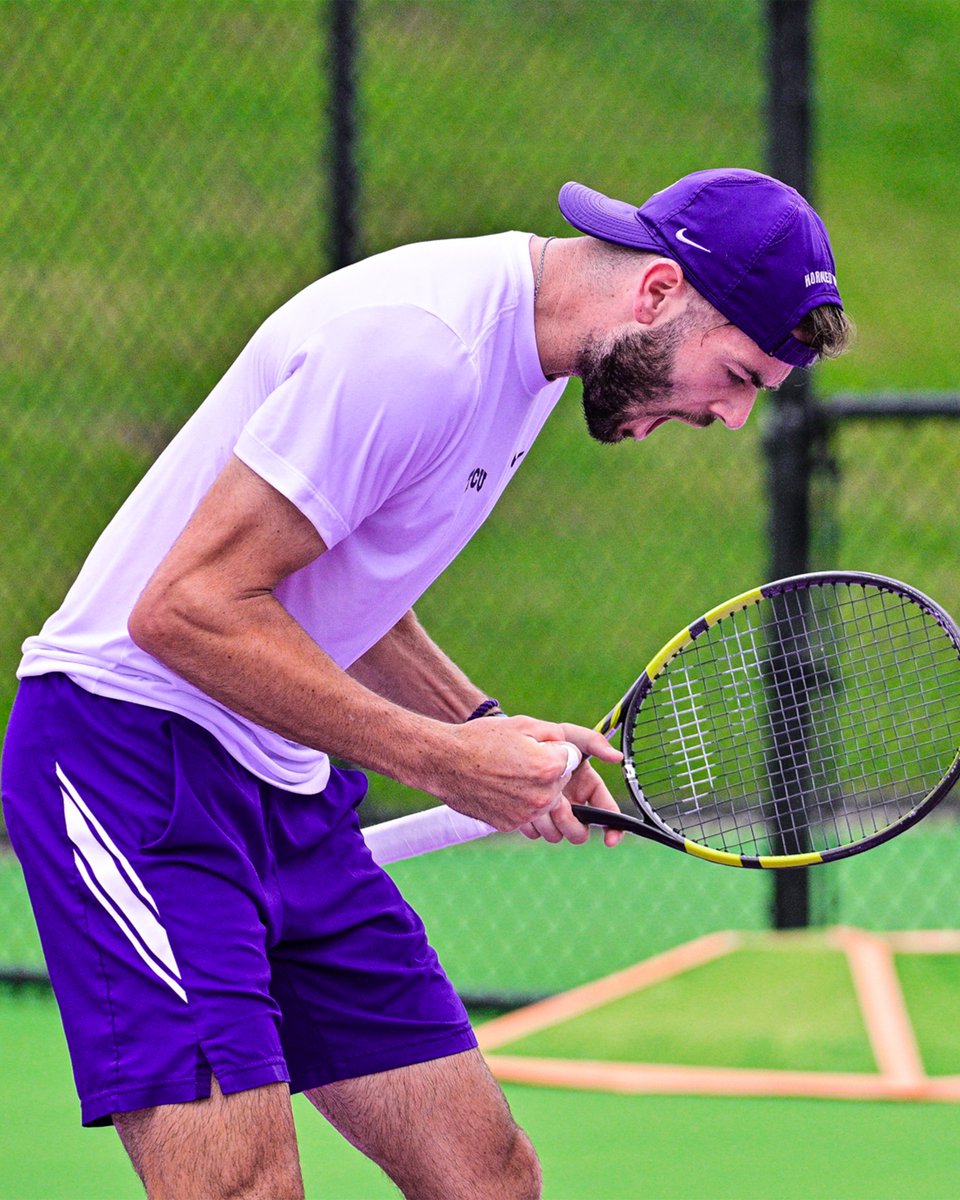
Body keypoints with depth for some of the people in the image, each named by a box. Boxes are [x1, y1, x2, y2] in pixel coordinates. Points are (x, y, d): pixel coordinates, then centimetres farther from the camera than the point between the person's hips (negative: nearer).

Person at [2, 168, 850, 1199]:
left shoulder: (532, 353, 9)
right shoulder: (414, 346, -23)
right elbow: (184, 610, -24)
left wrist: (488, 728, 5)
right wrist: (437, 758, -21)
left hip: (292, 784, 10)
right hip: (135, 747, -10)